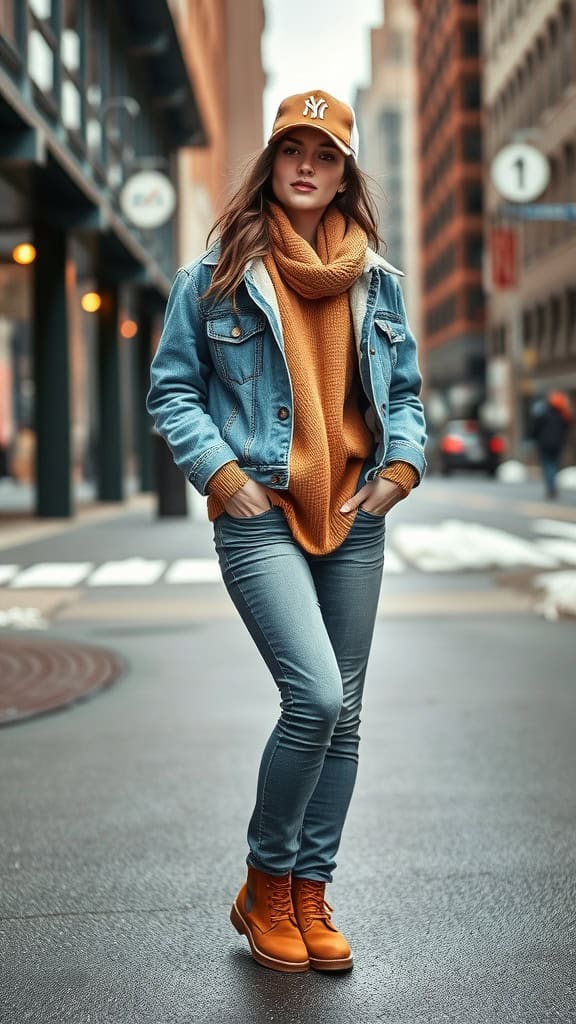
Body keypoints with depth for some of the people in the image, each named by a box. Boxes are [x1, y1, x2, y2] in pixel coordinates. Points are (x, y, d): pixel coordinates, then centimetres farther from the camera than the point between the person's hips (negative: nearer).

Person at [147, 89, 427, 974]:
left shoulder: (377, 281, 11)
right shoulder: (217, 276, 1)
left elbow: (403, 391, 19)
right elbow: (172, 391, 4)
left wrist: (401, 467, 2)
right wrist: (223, 475, -8)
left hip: (354, 521, 5)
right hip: (260, 518, -4)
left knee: (342, 715, 7)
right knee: (315, 698, -18)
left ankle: (310, 893, 21)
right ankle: (265, 884, 5)